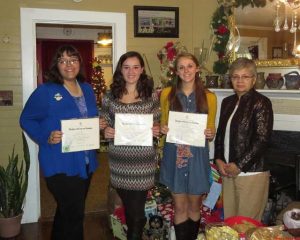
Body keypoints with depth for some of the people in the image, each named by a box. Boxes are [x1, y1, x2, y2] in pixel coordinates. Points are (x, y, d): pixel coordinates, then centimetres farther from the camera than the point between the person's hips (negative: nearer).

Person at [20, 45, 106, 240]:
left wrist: (100, 125, -3)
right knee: (74, 215, 0)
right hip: (60, 164, -7)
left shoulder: (87, 89, 8)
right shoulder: (45, 91, -12)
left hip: (86, 162, 7)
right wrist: (46, 137, -23)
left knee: (67, 211, 23)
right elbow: (26, 119, -8)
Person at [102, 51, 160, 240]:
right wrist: (106, 132, -11)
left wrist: (157, 131, -13)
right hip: (119, 161, 2)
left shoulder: (152, 96, 2)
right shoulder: (110, 97, 3)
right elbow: (106, 127, 10)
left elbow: (156, 126, 8)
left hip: (143, 161, -2)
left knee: (137, 211, 0)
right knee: (128, 209, 17)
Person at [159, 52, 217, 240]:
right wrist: (163, 129, -10)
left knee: (194, 207, 12)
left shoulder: (209, 97, 1)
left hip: (198, 156, 0)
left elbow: (211, 131, 8)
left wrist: (210, 134, -14)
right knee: (180, 207, 6)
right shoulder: (167, 94, 3)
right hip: (174, 155, 0)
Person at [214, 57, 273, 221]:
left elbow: (262, 139, -14)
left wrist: (240, 165, -14)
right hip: (228, 171, 6)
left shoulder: (261, 103, -7)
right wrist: (219, 159, 1)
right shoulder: (227, 102, 13)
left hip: (251, 171, -6)